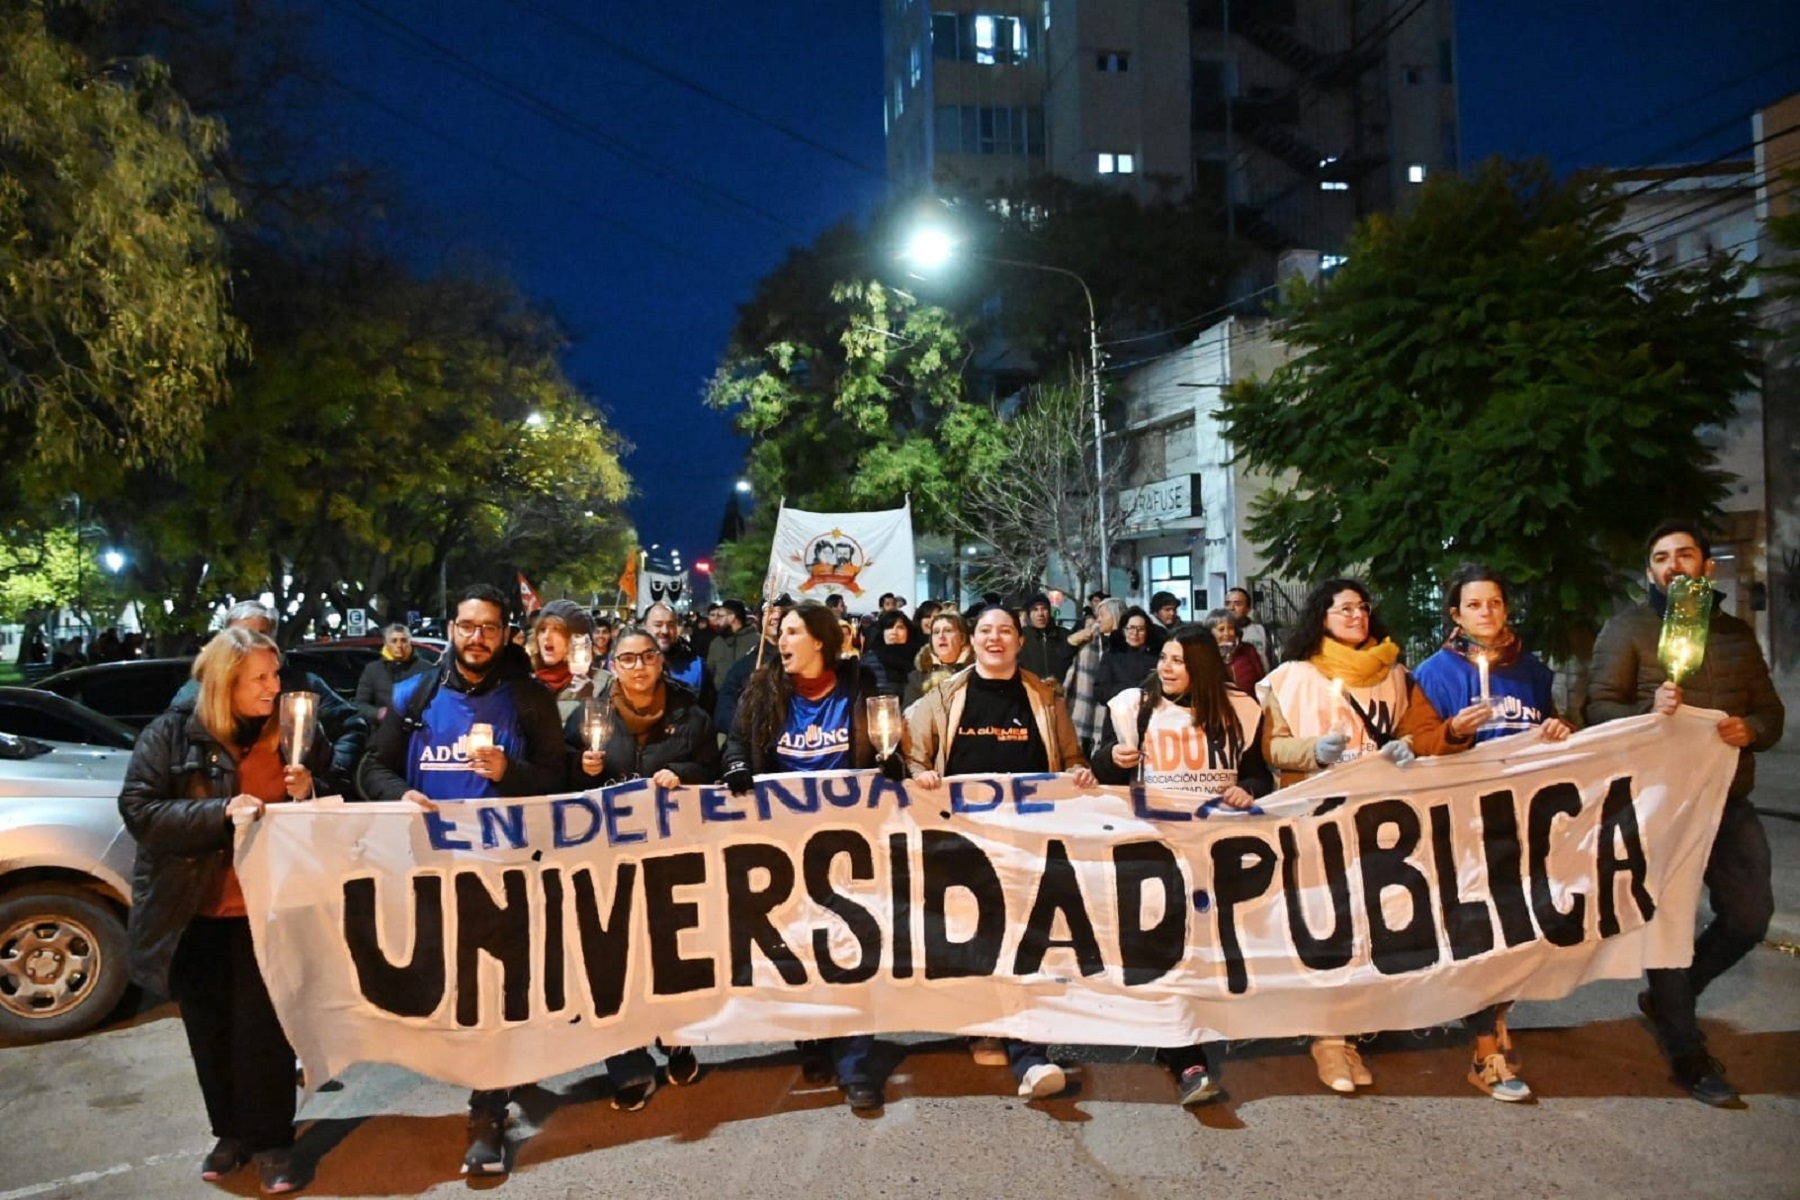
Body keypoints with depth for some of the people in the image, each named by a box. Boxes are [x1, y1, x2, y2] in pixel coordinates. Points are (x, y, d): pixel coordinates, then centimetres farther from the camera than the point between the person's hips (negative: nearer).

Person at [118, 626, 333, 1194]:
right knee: (210, 1030, 13)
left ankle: (271, 1140, 17)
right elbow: (138, 809, -12)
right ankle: (231, 1132, 31)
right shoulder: (173, 733, -6)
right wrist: (220, 812, -23)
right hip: (195, 912, 1)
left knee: (263, 1029, 2)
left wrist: (309, 792, -14)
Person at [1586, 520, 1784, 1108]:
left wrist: (1752, 729, -8)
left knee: (1749, 916, 5)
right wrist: (1648, 712, -28)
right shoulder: (1627, 628, -1)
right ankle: (1686, 1050, 15)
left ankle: (1666, 998, 28)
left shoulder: (1737, 634, 15)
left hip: (1728, 799, 5)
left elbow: (1770, 711, 15)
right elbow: (1599, 707, -8)